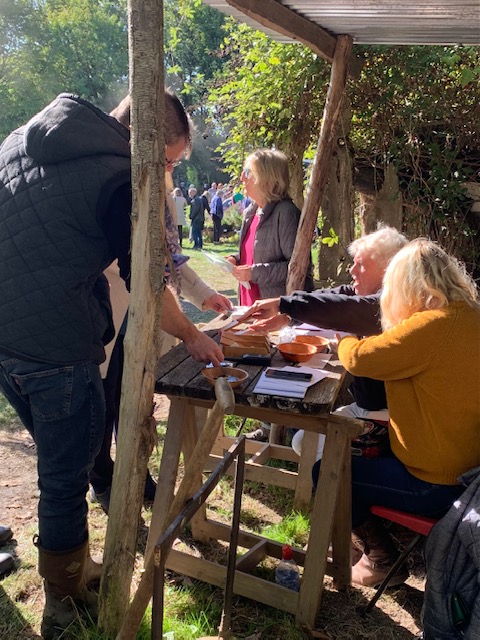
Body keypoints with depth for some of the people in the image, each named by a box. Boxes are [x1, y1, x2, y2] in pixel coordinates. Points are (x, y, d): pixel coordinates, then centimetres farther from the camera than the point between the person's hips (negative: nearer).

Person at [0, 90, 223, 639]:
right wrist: (191, 335, 7)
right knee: (66, 478, 9)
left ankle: (73, 568, 41)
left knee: (60, 464, 24)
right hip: (56, 347, -8)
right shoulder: (122, 179, -13)